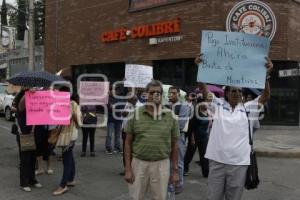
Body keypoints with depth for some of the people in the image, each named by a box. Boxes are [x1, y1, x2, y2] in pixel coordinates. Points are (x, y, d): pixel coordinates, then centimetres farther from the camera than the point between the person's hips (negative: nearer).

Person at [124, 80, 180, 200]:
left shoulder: (170, 116, 0)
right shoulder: (136, 114, -1)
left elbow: (174, 145, 5)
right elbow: (128, 143, 1)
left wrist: (175, 170, 5)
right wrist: (127, 169, -3)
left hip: (162, 165, 0)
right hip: (139, 163, 0)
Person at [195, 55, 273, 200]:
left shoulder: (247, 109, 3)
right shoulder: (218, 105, 3)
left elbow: (265, 96, -5)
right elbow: (204, 90, -3)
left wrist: (266, 74, -18)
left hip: (239, 163, 1)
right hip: (217, 161, 0)